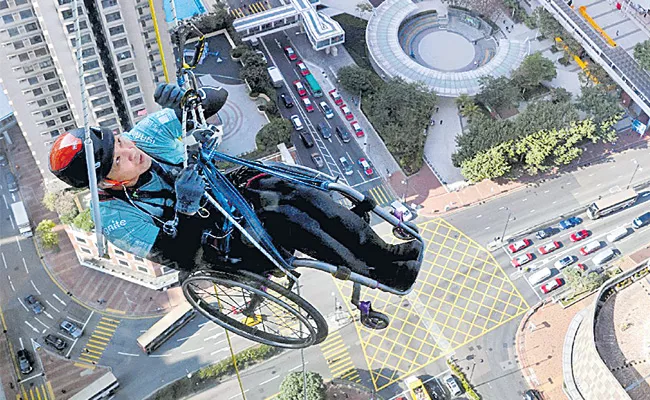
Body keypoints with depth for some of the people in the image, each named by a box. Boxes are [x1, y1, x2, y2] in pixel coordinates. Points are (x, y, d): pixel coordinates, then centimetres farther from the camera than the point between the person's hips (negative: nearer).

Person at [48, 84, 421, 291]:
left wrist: (187, 97, -29)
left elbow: (216, 98, -7)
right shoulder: (116, 219, -21)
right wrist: (188, 208, -40)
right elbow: (181, 257, -25)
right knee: (285, 218, -30)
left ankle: (383, 250, -10)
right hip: (215, 244, -5)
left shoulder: (146, 133, -10)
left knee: (302, 194, -22)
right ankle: (383, 274, -18)